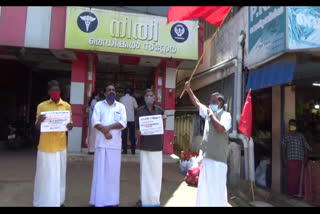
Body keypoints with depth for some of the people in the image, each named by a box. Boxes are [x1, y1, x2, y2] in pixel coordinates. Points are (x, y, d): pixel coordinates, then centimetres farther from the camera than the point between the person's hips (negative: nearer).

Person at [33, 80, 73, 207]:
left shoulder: (66, 106, 5)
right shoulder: (42, 106, 3)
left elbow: (70, 124, 7)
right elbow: (37, 127, 4)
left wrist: (70, 126, -17)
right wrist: (39, 121, -19)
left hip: (60, 145, 1)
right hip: (45, 146, -1)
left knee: (59, 174, 9)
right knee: (44, 174, 6)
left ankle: (58, 201, 21)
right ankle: (43, 202, 19)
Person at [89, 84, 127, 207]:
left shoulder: (121, 106, 9)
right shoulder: (99, 105, 7)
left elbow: (123, 123, -4)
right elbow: (95, 122, -5)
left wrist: (109, 127, -14)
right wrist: (105, 132, -16)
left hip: (115, 143, 1)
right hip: (101, 142, -1)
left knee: (113, 172, 5)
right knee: (100, 171, 3)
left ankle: (112, 200, 17)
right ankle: (98, 200, 14)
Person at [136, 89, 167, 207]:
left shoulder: (159, 110, 6)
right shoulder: (140, 110, 2)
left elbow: (163, 128, 10)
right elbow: (137, 128, 4)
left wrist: (164, 120, -8)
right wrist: (139, 132, -17)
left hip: (157, 144, 1)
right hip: (145, 144, -1)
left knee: (156, 171, 5)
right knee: (145, 171, 4)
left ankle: (155, 198, 19)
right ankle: (144, 198, 16)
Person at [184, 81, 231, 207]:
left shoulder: (226, 115, -9)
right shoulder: (208, 112, 11)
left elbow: (220, 129, -25)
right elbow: (196, 103, 16)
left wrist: (212, 115, -14)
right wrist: (189, 90, 8)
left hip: (218, 158, -7)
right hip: (206, 156, 7)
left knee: (217, 188, 1)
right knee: (204, 187, 17)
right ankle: (204, 204, 30)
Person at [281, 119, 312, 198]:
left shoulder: (301, 136, 14)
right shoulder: (286, 136, 5)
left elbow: (305, 146, 13)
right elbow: (283, 148, 2)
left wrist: (306, 157, 3)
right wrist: (284, 159, -5)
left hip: (300, 159, 3)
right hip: (290, 159, -3)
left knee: (297, 176, 4)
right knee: (290, 176, -4)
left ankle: (296, 192, 15)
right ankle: (290, 193, 5)